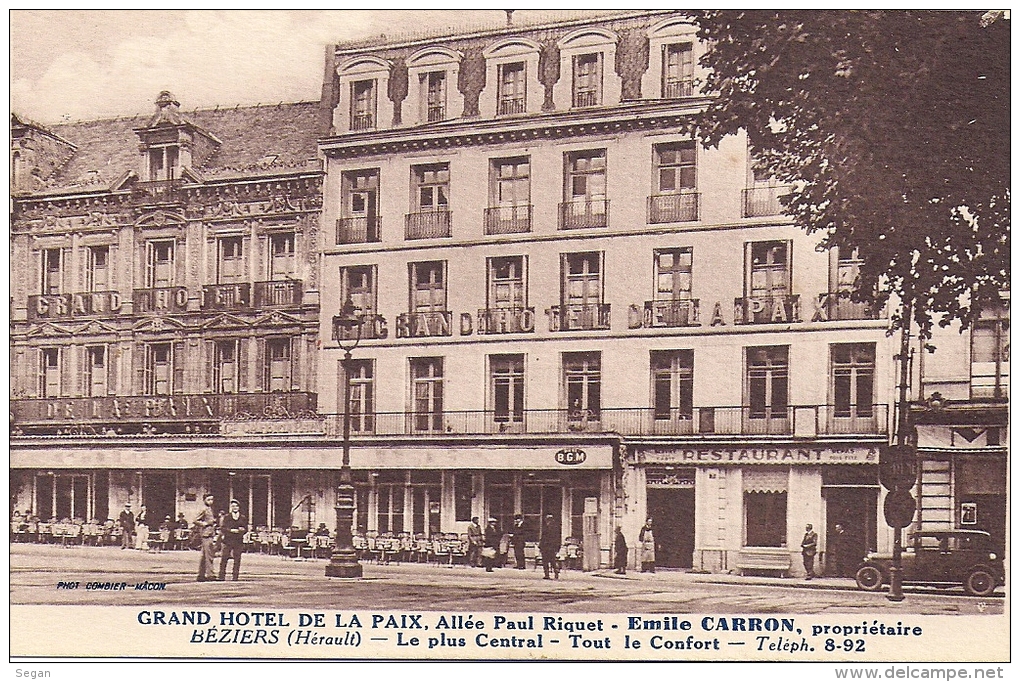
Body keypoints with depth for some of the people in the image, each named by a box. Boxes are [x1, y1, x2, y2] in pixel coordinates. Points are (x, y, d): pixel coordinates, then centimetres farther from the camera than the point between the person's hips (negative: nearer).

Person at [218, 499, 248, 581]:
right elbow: (222, 528, -1)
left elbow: (246, 529, 12)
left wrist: (242, 529, -11)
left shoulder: (243, 518, 12)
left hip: (239, 541, 1)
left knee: (237, 559, -1)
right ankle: (222, 576, 1)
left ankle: (235, 577, 3)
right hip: (228, 540, -1)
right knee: (224, 558, -4)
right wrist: (231, 530, -14)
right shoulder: (226, 517, 7)